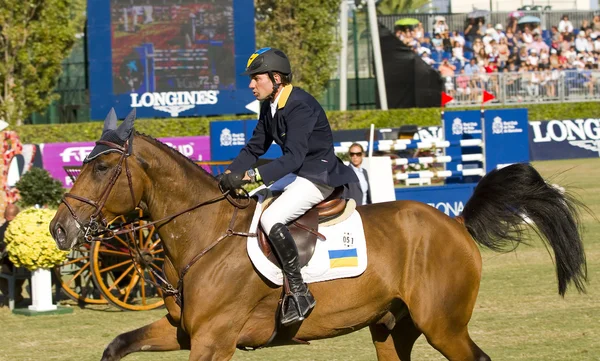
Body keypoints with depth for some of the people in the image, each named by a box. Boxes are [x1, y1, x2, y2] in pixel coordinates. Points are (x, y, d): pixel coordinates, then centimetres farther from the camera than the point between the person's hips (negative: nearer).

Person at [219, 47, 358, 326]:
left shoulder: (301, 106, -22)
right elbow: (255, 148, 14)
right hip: (297, 175, 11)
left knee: (271, 219, -28)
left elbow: (293, 157, -29)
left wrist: (250, 175, -36)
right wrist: (230, 175, -3)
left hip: (319, 176, -11)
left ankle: (299, 292, -24)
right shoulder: (269, 106, 8)